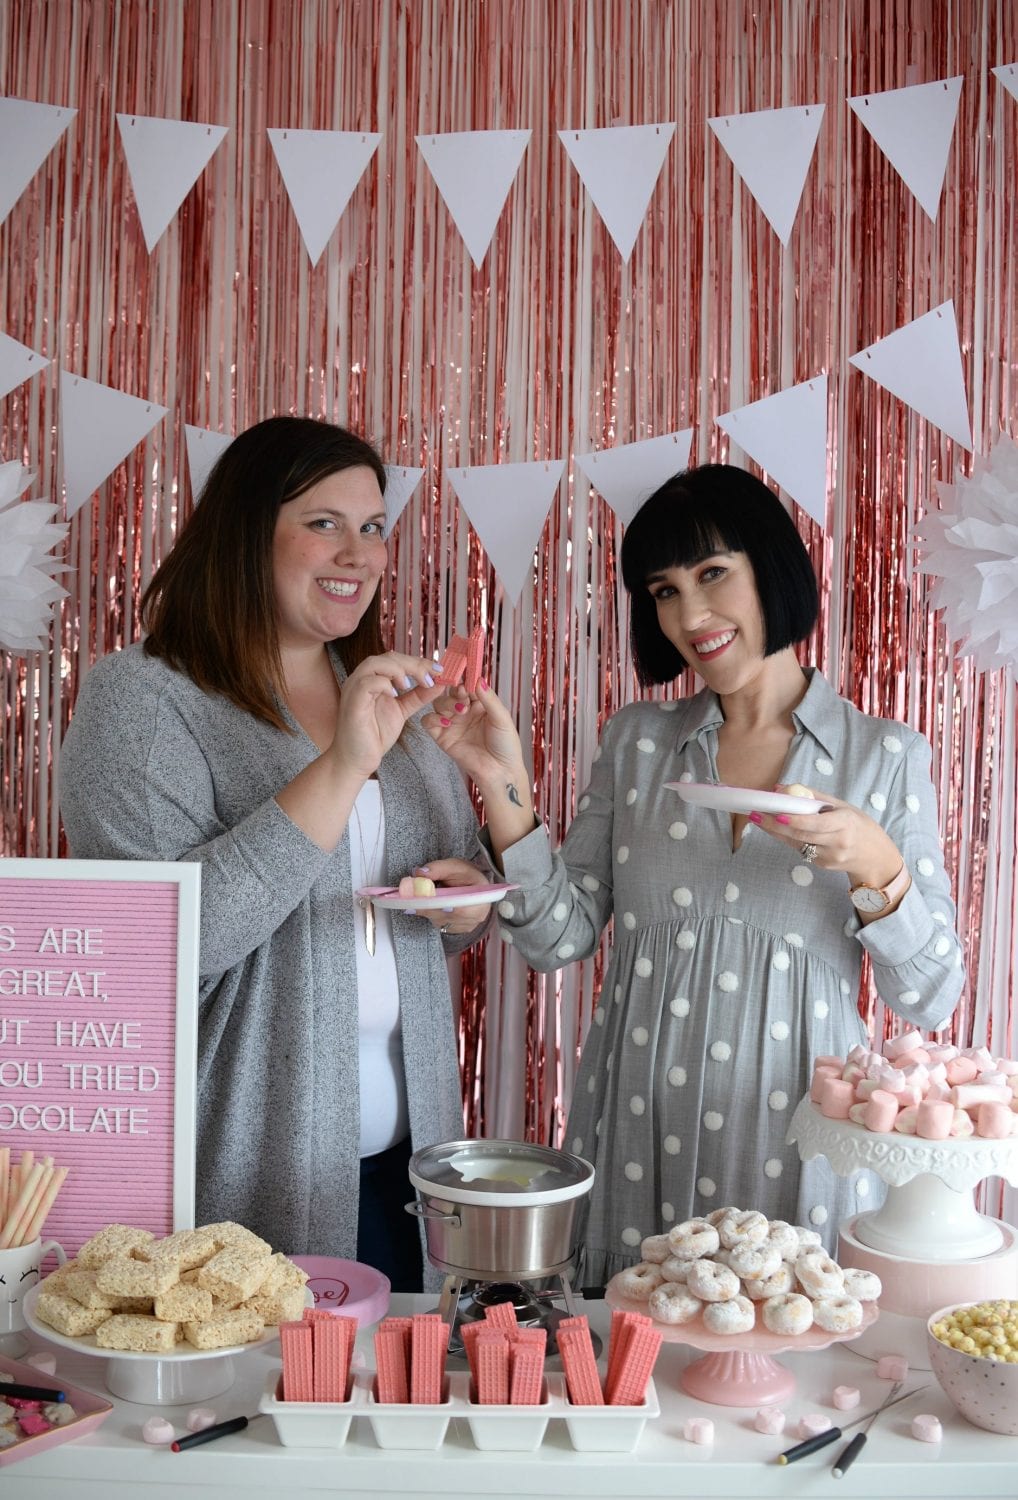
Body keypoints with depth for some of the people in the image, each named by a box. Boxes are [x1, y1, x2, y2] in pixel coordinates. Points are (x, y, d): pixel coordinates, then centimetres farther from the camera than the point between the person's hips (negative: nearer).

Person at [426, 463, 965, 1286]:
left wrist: (877, 867, -20)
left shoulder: (886, 756, -1)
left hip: (792, 1140, -1)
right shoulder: (636, 741, 5)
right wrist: (505, 784, -9)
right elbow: (560, 937, 0)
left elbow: (932, 998, -3)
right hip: (638, 1133, 2)